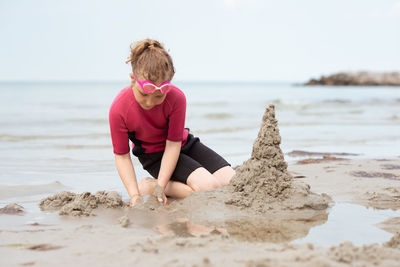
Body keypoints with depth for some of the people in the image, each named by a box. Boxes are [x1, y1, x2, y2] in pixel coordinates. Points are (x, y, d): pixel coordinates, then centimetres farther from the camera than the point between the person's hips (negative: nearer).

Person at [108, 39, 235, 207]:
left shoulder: (177, 97, -27)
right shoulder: (118, 109, -29)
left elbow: (173, 144, -22)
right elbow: (122, 155, -20)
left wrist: (161, 185, -30)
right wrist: (135, 195, -30)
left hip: (182, 144, 4)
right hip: (153, 154, -4)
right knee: (209, 187, -28)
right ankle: (147, 186, -11)